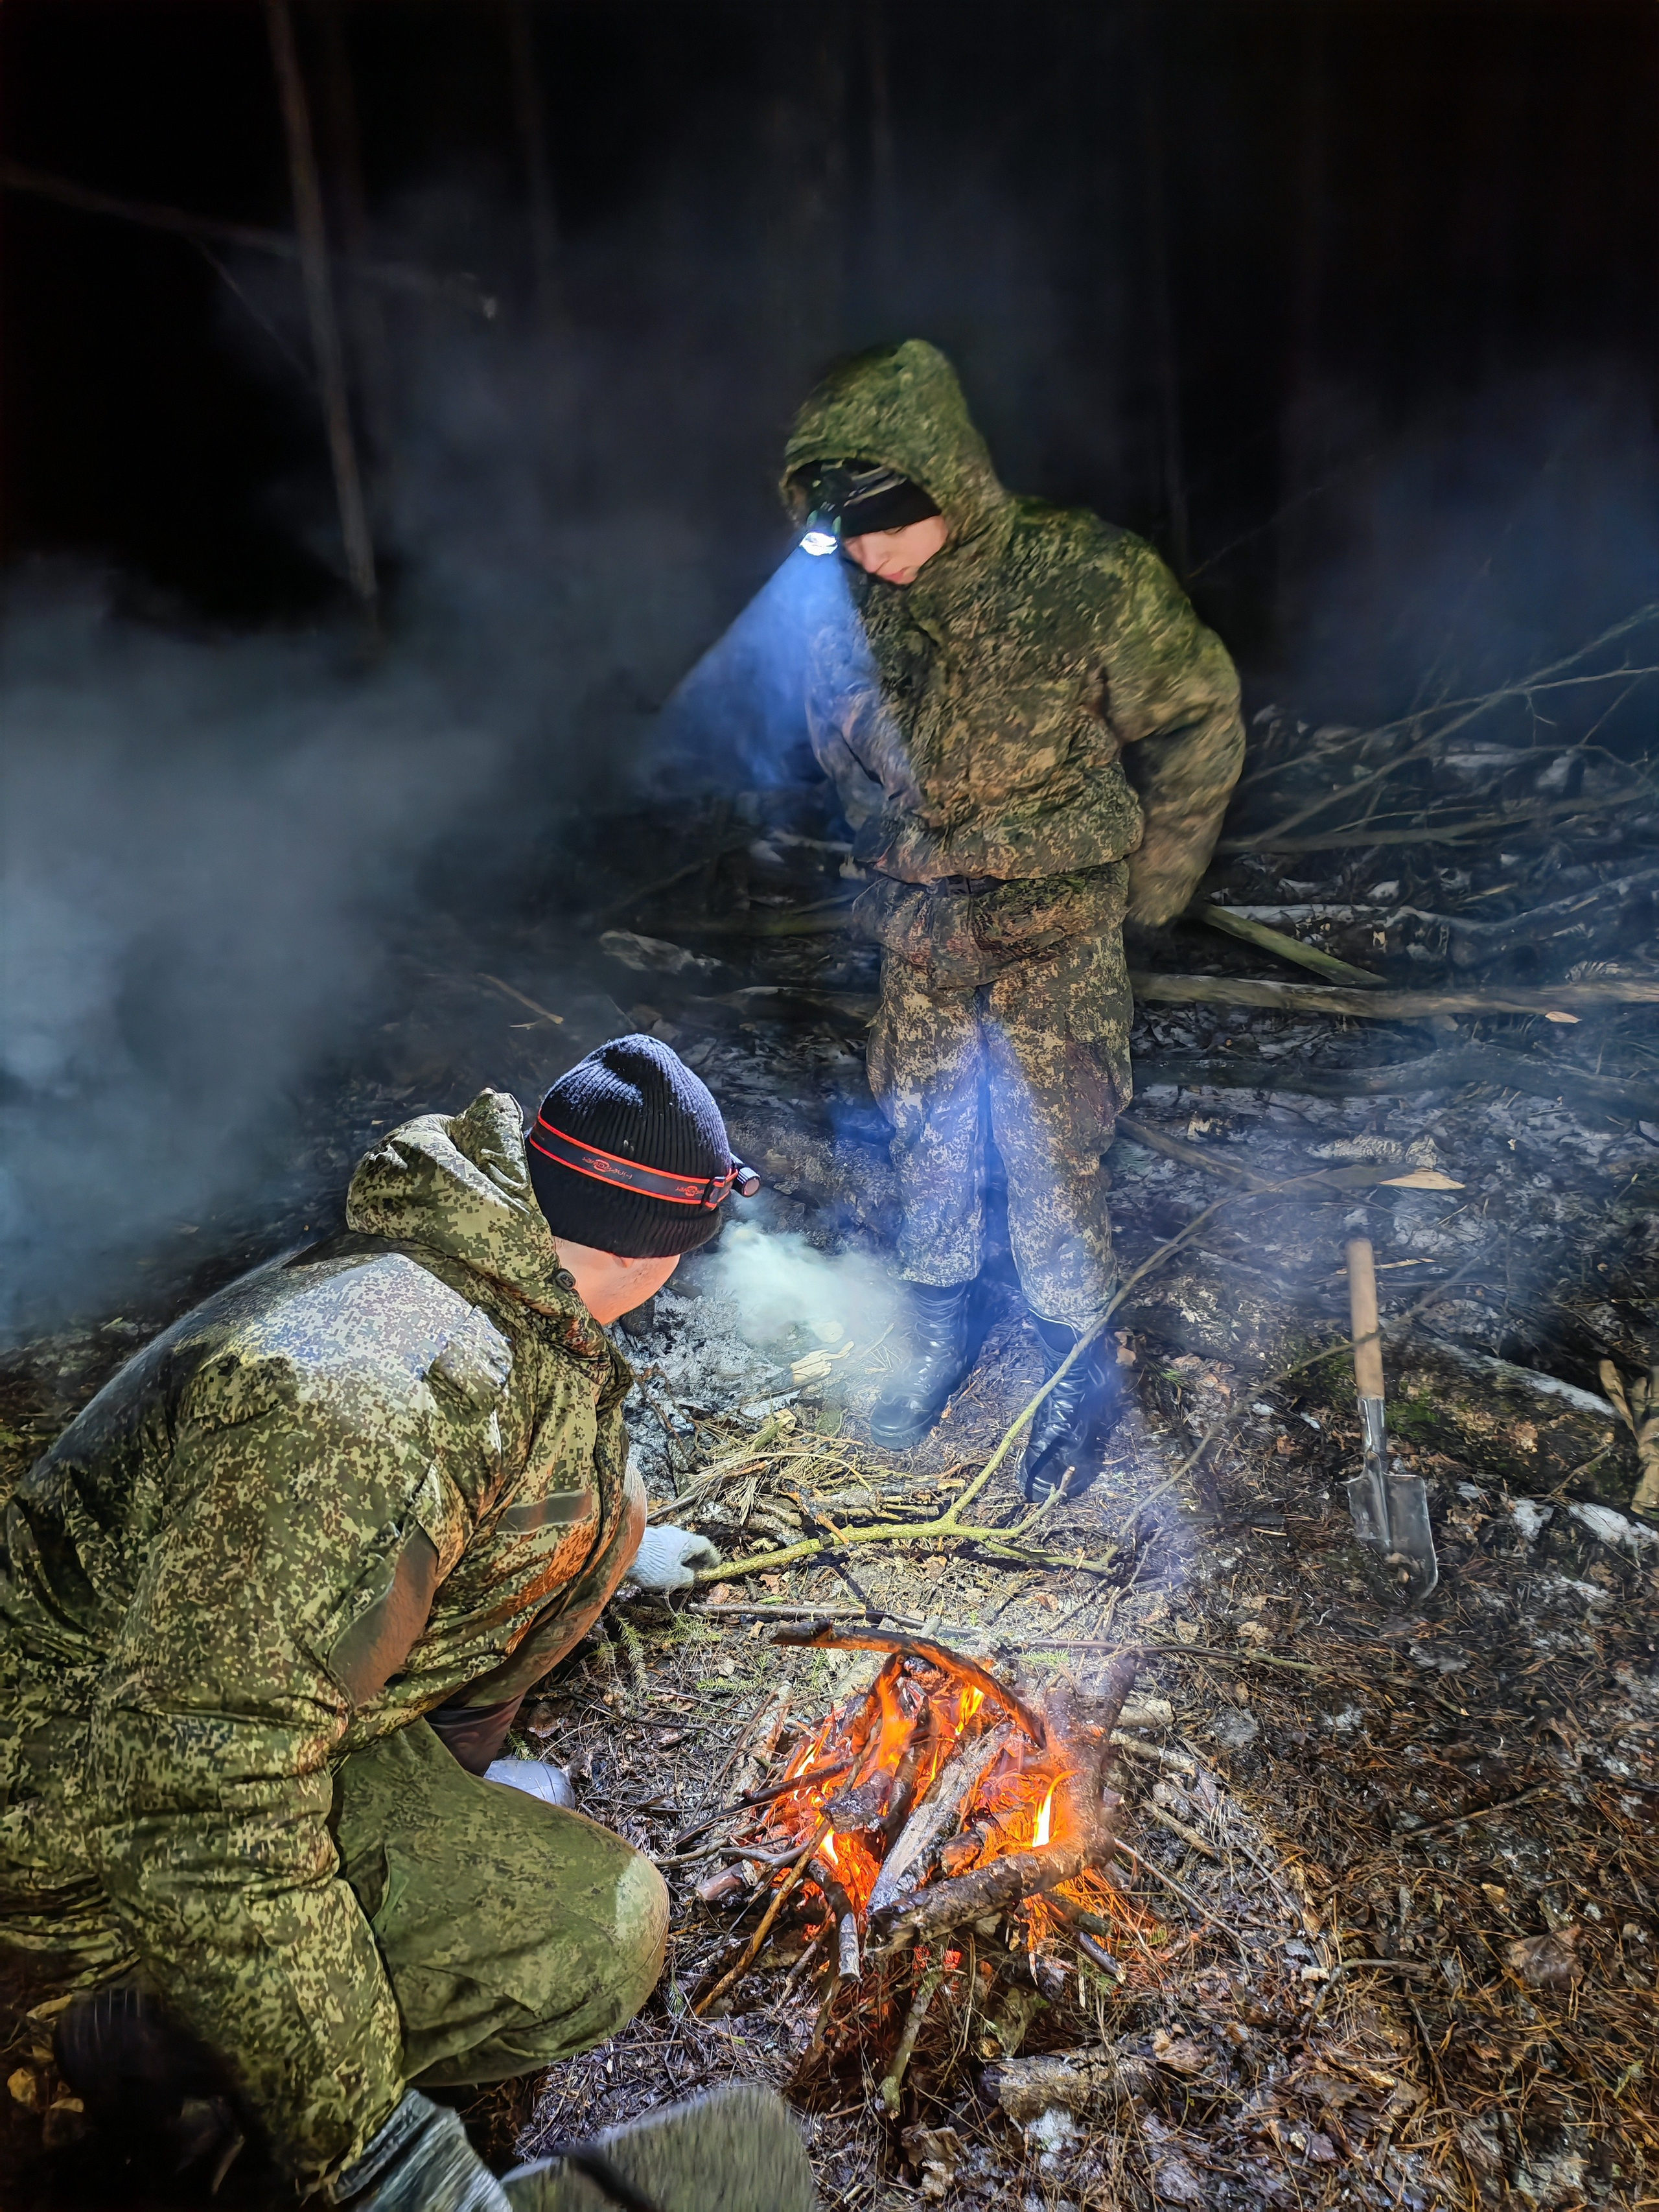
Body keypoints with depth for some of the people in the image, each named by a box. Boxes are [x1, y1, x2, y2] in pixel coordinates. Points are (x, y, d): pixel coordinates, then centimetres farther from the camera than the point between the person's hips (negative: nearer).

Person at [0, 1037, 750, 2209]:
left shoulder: (479, 1276, -2)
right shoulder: (381, 1395, -35)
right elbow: (204, 1801, -34)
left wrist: (620, 1547, 40)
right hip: (100, 1811, -9)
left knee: (582, 1475, 8)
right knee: (598, 1936, -19)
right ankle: (154, 2029, -2)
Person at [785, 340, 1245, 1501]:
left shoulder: (1089, 581, -20)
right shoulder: (851, 611, -6)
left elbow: (1198, 725, -6)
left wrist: (1144, 884, 2)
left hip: (1056, 934, -4)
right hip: (921, 930, 4)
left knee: (1048, 1154, -1)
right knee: (927, 1139, 13)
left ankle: (1082, 1371, 21)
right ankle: (942, 1330, 36)